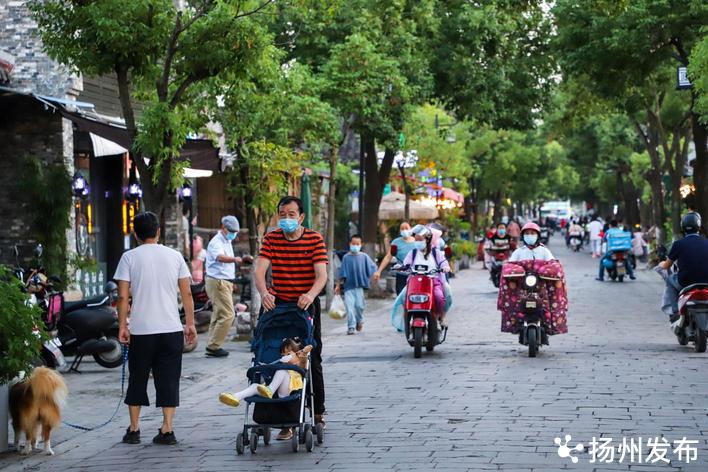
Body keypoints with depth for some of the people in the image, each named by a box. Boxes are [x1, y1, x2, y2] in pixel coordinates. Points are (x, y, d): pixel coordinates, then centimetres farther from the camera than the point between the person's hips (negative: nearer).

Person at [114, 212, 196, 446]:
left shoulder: (129, 257, -1)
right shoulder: (174, 256, 4)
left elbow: (123, 296, -5)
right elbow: (186, 293, 3)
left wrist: (122, 326, 1)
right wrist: (190, 324, 10)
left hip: (141, 330, -1)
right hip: (171, 329, 1)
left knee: (137, 379, 11)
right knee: (168, 379, 6)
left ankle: (134, 430, 16)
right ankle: (167, 429, 1)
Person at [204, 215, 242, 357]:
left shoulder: (227, 242, 17)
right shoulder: (216, 242, -15)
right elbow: (220, 258, -37)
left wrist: (231, 282, 28)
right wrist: (235, 259, -55)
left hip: (225, 282, 10)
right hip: (217, 282, -10)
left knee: (218, 315, 13)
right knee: (228, 315, -14)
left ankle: (212, 347, 18)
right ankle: (214, 346, -10)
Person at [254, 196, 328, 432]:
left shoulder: (315, 239, -6)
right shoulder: (271, 238, 0)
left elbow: (321, 275, -16)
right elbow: (259, 269, -12)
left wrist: (310, 295, -37)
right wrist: (264, 292, -32)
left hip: (307, 305, -2)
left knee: (312, 360, 6)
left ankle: (318, 412, 22)